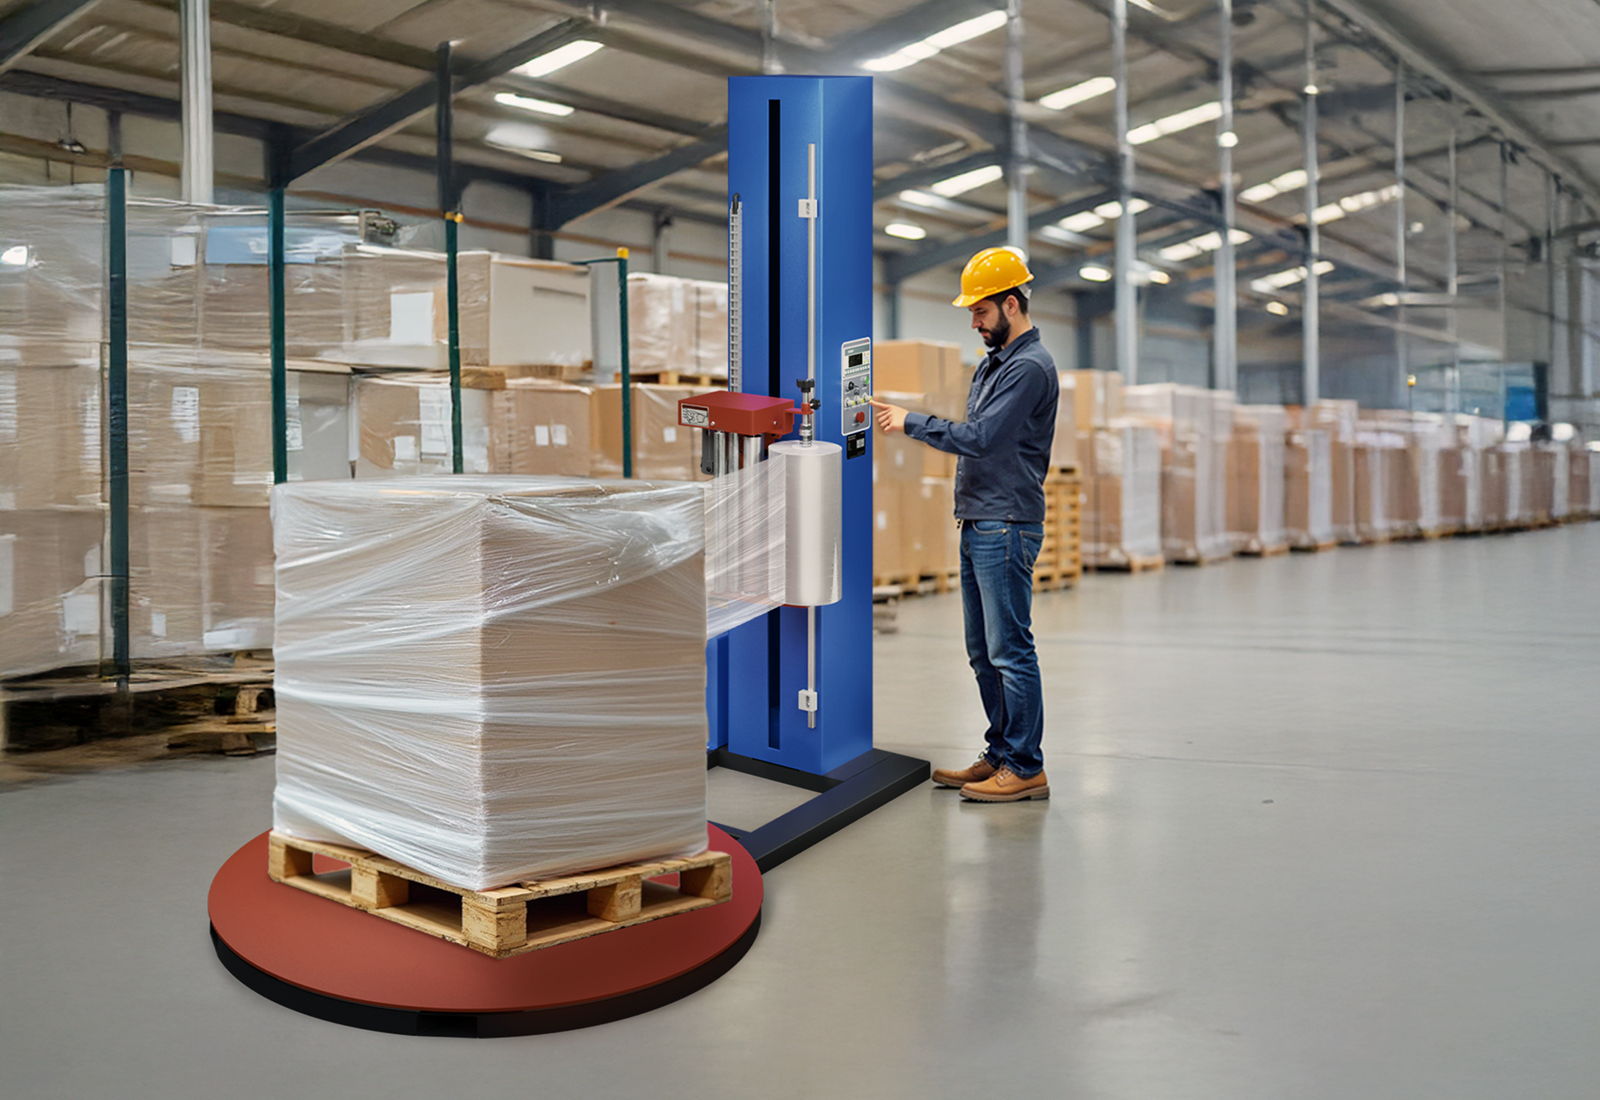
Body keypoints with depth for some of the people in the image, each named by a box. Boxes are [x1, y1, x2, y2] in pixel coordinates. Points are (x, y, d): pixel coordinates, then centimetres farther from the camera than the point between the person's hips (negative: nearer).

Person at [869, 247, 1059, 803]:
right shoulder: (994, 362, 19)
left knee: (1010, 650, -7)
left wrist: (910, 421, -13)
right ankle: (1000, 755, 21)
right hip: (978, 523, 10)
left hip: (1007, 526, -10)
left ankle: (1025, 767, -1)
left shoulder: (1030, 366, -13)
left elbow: (978, 438, -20)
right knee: (984, 652, 13)